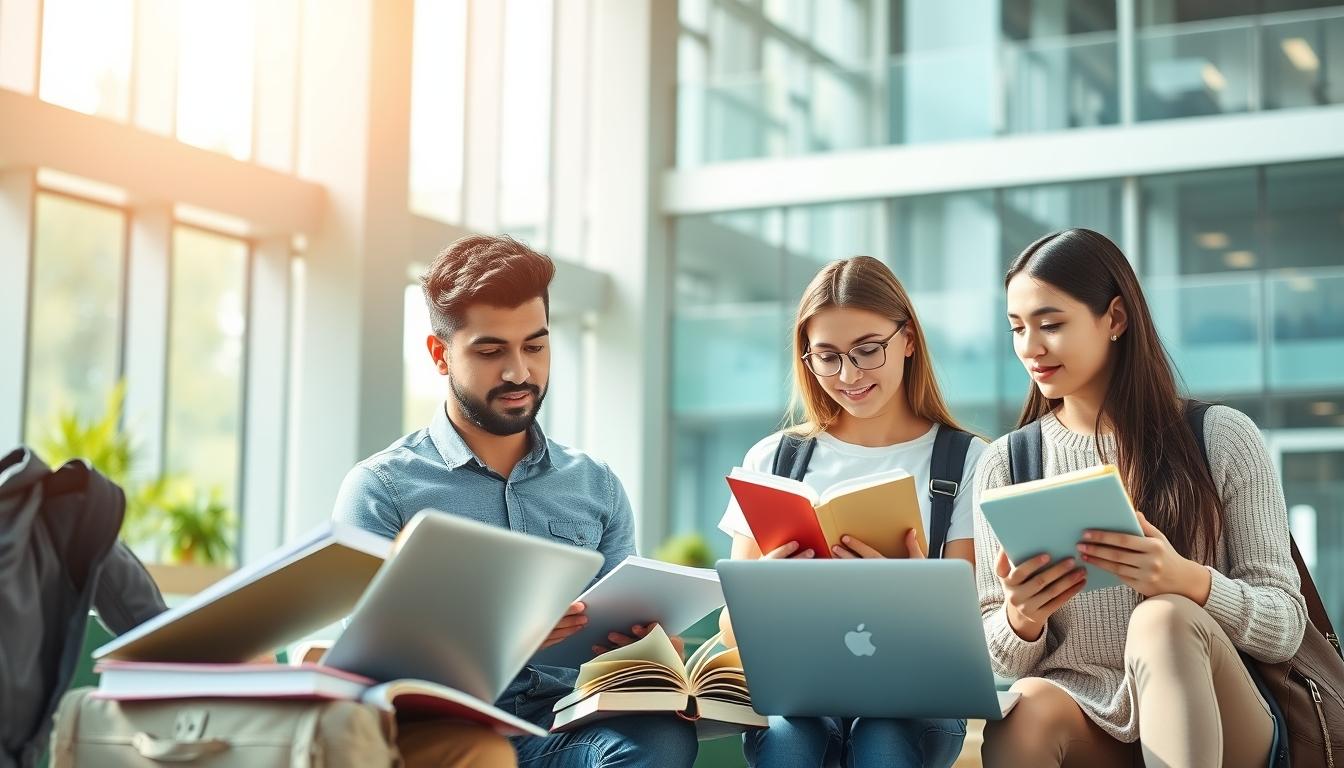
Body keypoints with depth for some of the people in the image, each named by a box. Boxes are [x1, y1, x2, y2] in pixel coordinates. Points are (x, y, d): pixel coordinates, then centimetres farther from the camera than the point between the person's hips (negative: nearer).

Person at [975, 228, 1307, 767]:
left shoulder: (1221, 438, 2)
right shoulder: (1005, 464, 8)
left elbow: (1285, 627, -1)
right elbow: (1006, 662, 9)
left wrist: (1187, 581, -22)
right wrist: (1022, 619, -16)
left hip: (1213, 716, 0)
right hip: (1080, 724, 0)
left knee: (1164, 617, -33)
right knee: (1027, 709, -35)